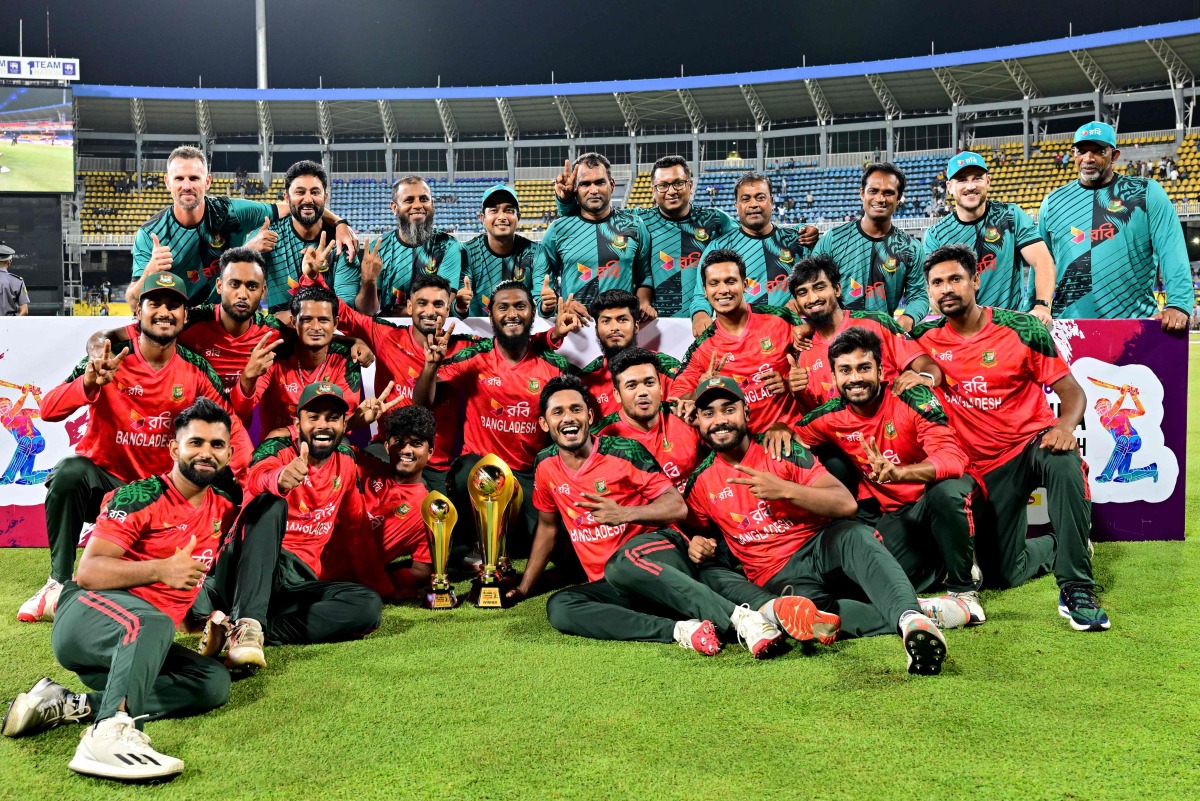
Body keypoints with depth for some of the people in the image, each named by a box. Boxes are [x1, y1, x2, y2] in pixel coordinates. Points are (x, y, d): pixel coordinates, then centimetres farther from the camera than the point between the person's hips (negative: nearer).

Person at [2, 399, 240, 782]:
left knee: (213, 682, -18)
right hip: (86, 613, -6)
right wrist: (160, 569, -23)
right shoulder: (140, 497, -7)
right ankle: (109, 733, -59)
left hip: (139, 642, 6)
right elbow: (88, 572, -13)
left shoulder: (223, 510, 12)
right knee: (151, 622, -37)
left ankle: (72, 707, -21)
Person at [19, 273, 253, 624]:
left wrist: (232, 473, -24)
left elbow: (233, 427, -3)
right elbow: (49, 411, -19)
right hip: (104, 480, -2)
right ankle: (58, 584, -14)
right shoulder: (112, 356, -11)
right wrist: (89, 384, -40)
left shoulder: (196, 369, -4)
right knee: (71, 472, -32)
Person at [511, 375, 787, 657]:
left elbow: (678, 506, -7)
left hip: (659, 552, -5)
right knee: (558, 607, -27)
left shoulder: (623, 451, -4)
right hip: (608, 586, 5)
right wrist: (524, 587, 25)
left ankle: (741, 617, -44)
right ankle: (681, 630, -35)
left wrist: (624, 513, -23)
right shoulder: (547, 466, 10)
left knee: (621, 563, -40)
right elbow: (547, 526, 25)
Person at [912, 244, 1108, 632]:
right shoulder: (927, 339, -3)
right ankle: (1058, 545, 38)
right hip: (985, 465, 3)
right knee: (1004, 574, 2)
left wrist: (1065, 425, -29)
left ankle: (1077, 590, -31)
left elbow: (1072, 390, -8)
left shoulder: (1022, 329, -8)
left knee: (1063, 461, -40)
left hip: (1033, 442, -3)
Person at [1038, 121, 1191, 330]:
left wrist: (1178, 304, -19)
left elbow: (1172, 250, -7)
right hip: (1069, 327, 2)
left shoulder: (1147, 193, 2)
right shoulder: (1053, 202, 11)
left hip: (1135, 323, -2)